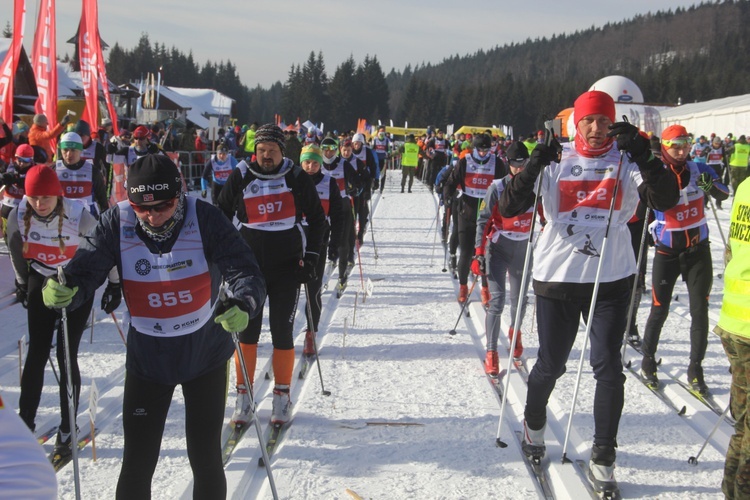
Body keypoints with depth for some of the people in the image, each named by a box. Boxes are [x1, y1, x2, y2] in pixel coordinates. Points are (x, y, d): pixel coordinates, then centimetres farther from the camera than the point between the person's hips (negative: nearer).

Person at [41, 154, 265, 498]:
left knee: (205, 460, 8)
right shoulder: (117, 222, -14)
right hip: (147, 357, 1)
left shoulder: (204, 218, -19)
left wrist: (243, 305, -45)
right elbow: (84, 271, -17)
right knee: (137, 464, 5)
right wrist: (61, 292, -40)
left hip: (206, 353, -1)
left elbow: (245, 271, -23)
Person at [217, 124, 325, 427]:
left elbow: (317, 219, 9)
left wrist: (311, 257, 2)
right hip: (250, 264, 1)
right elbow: (221, 217, 12)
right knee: (247, 331, 2)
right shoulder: (240, 178, 0)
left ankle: (282, 395, 13)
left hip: (287, 266, -1)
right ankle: (244, 396, 12)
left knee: (282, 331, 1)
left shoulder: (297, 179, -1)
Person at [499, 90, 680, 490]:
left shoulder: (626, 161, 0)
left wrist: (643, 155, -27)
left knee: (607, 367, -2)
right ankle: (534, 421, 40)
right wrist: (532, 168, -23)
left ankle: (603, 455, 13)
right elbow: (508, 209, -7)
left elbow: (666, 199, -15)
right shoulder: (556, 161, 0)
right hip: (557, 277, 0)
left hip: (611, 280, 0)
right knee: (551, 364, 10)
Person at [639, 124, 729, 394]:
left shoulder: (699, 169, -2)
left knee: (700, 310, 0)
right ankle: (648, 360, 26)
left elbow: (724, 194, -8)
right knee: (660, 310, 5)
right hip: (667, 252, -2)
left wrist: (712, 185, -29)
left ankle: (695, 369, 12)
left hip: (698, 250, 2)